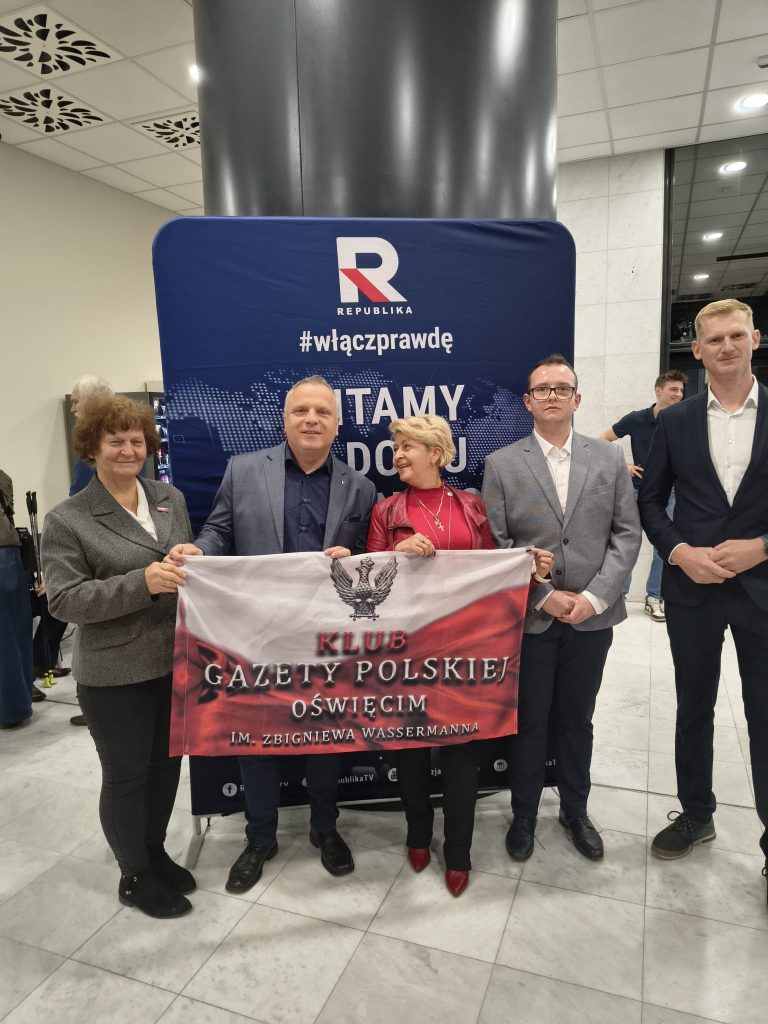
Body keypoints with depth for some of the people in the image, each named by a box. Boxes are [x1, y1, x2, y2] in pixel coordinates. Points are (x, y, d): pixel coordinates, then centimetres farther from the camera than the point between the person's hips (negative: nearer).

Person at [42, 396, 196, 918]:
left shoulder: (171, 497, 6)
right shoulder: (67, 520, -10)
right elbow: (64, 599, -14)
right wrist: (141, 583, -26)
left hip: (175, 661, 5)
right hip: (116, 675, -5)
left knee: (166, 764, 19)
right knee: (126, 775, 12)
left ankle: (156, 853, 43)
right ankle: (135, 876, 35)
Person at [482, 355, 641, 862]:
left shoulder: (610, 458, 4)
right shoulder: (501, 464, -2)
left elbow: (627, 534, 0)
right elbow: (495, 545, -5)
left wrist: (595, 597, -10)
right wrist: (544, 596, -12)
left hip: (592, 617, 2)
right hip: (529, 618, -2)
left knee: (578, 719, 17)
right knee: (529, 722, 11)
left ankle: (575, 811, 37)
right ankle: (524, 815, 32)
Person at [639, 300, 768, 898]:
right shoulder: (675, 421, 3)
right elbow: (651, 500, 5)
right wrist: (680, 553, -10)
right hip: (692, 586, 2)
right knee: (694, 708, 15)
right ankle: (695, 815, 34)